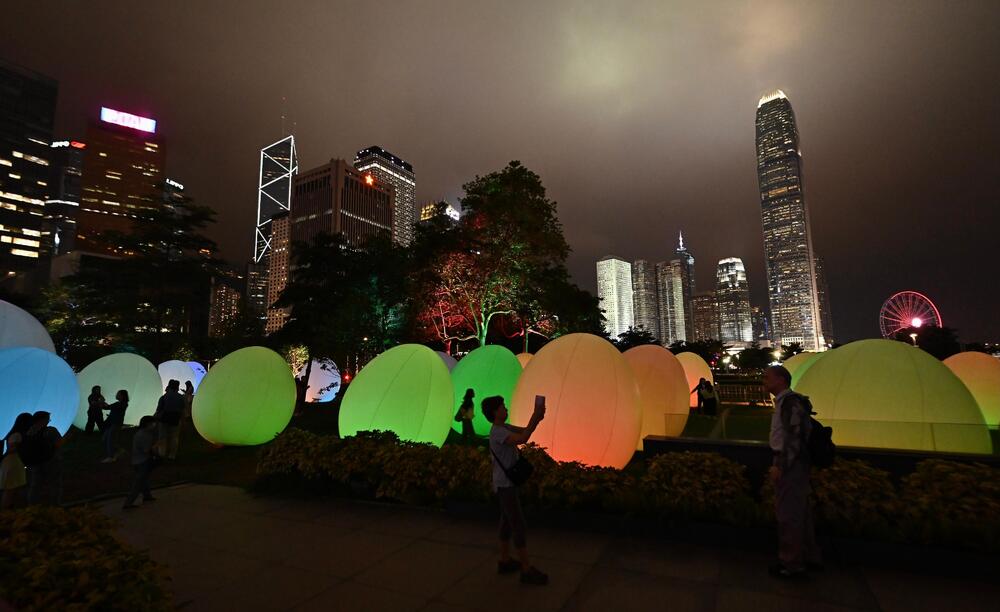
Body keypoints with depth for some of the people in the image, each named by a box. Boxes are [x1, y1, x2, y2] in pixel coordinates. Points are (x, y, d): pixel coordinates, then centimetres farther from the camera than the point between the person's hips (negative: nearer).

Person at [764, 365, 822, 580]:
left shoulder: (790, 401, -18)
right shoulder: (785, 400, 11)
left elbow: (794, 436, -23)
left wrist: (780, 466, -22)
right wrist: (780, 463, 18)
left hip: (790, 465, -10)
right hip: (792, 464, 10)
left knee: (788, 514, 0)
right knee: (800, 512, 20)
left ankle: (792, 564, 11)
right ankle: (810, 557, 34)